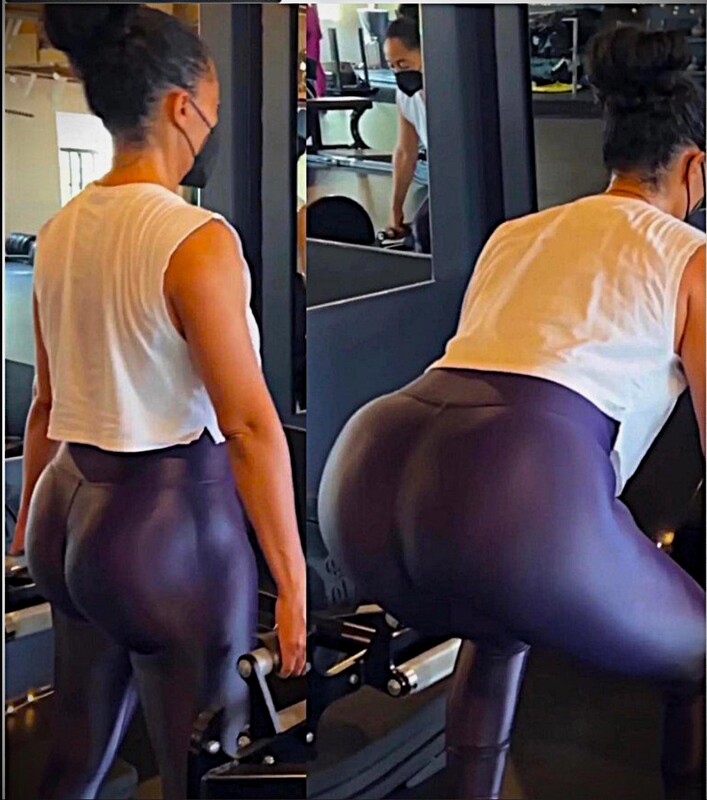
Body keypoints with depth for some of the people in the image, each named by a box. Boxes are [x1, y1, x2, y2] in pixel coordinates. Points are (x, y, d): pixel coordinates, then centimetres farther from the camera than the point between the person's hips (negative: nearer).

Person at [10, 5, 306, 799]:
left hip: (72, 507, 8)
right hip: (172, 520, -8)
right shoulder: (197, 238, -17)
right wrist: (293, 583, -15)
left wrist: (34, 521, 23)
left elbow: (47, 404, 13)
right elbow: (248, 424, -19)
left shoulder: (59, 233, 5)